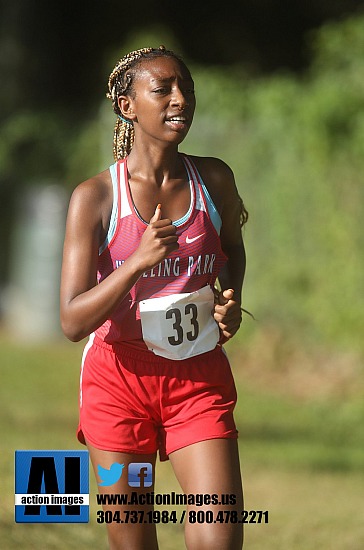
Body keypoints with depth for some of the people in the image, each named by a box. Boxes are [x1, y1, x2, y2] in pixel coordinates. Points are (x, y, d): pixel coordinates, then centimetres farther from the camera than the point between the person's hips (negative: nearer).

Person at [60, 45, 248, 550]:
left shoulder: (213, 180, 1)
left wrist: (232, 300, 4)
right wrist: (139, 262, -27)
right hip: (119, 380, -2)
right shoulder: (95, 197, -8)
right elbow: (73, 322, -13)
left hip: (199, 380, 2)